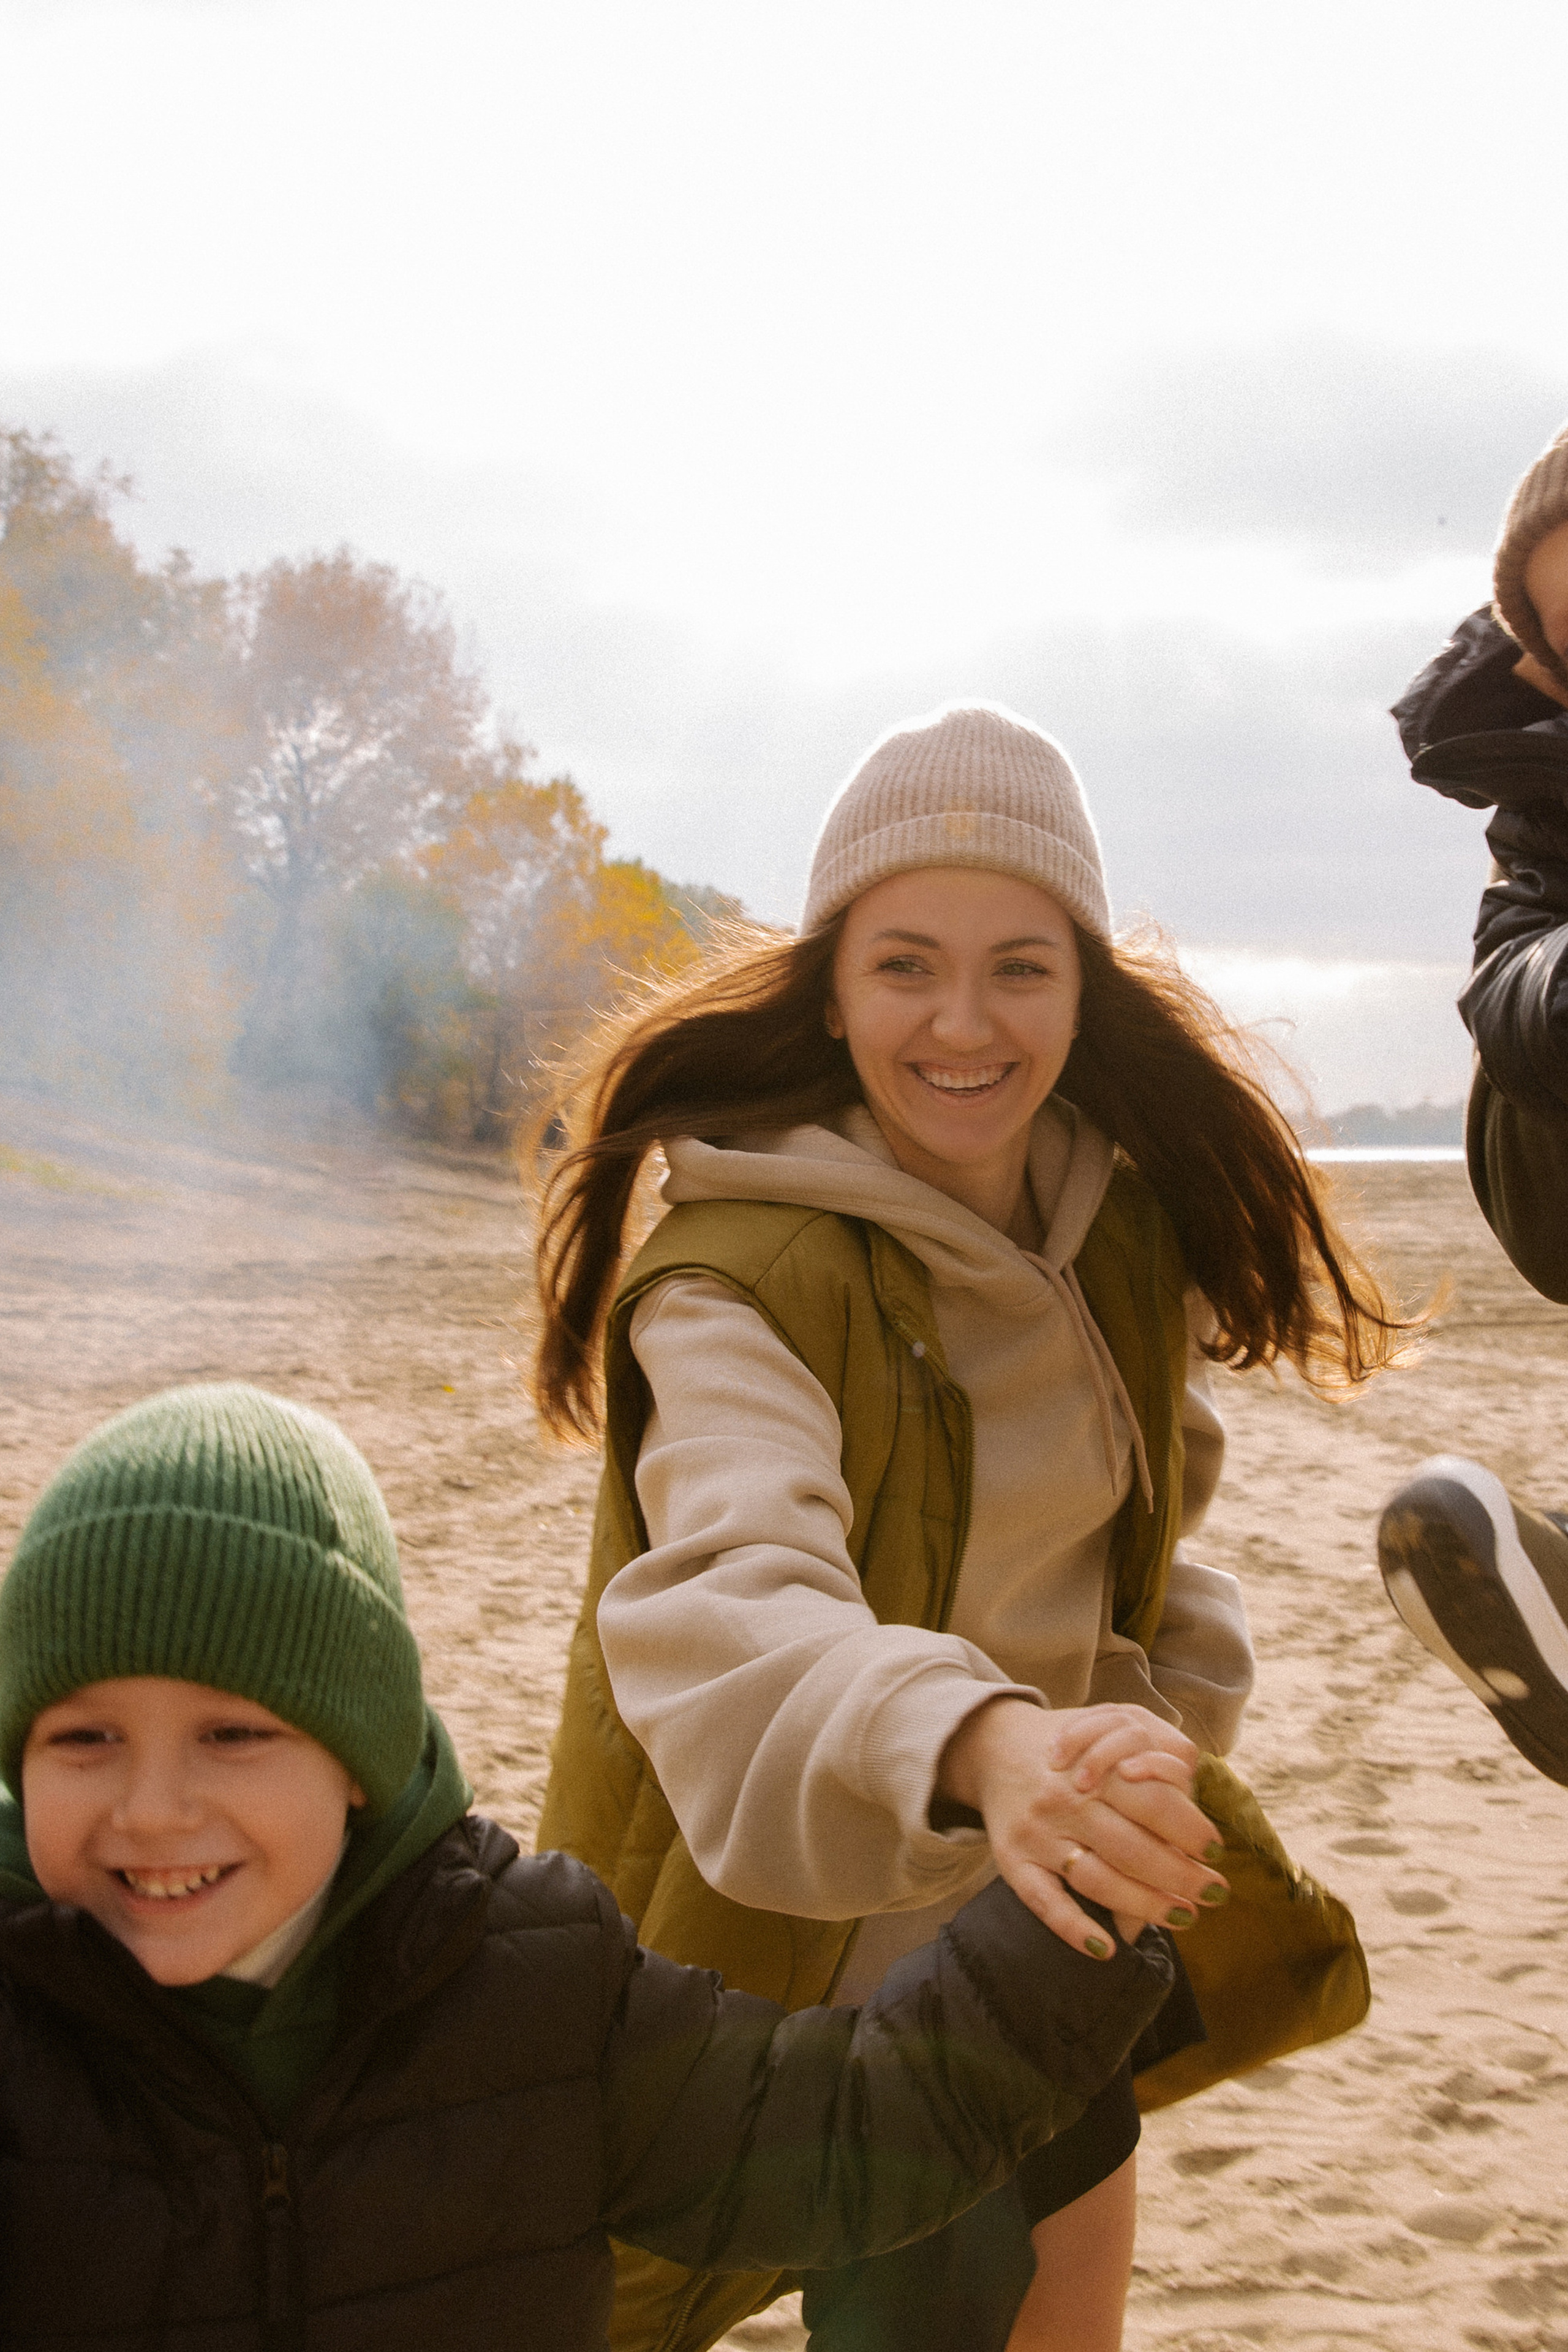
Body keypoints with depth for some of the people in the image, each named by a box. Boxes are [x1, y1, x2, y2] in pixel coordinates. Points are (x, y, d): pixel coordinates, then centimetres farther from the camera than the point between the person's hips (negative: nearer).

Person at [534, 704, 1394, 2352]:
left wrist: (1155, 1724, 0)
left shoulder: (1122, 1214, -3)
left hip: (1051, 1905, 7)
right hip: (824, 1930, -6)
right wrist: (972, 1743, -63)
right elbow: (724, 1609, -44)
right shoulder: (741, 1276, -26)